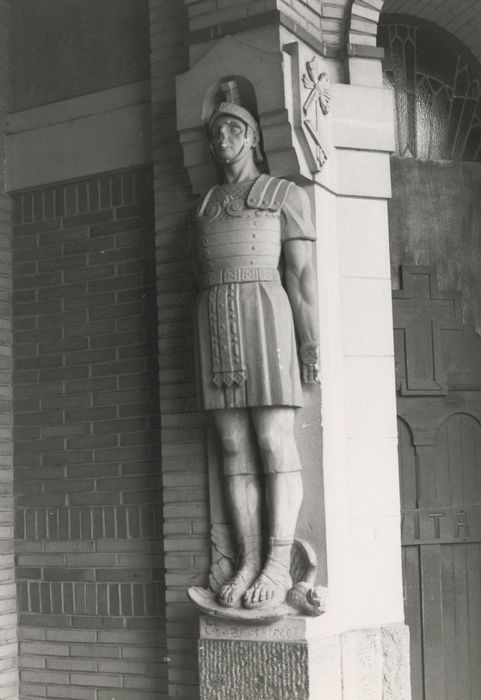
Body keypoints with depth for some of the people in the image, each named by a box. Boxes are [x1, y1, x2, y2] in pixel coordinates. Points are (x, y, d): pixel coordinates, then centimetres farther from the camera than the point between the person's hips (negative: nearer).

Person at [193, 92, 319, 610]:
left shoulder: (286, 194, 8)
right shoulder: (205, 207, 23)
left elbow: (301, 272, 0)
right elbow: (205, 276, 18)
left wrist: (311, 342, -8)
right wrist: (207, 346, 10)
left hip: (265, 317, -5)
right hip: (214, 322, 5)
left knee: (273, 443, -9)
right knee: (234, 447, 0)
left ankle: (278, 566, -8)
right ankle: (249, 562, 1)